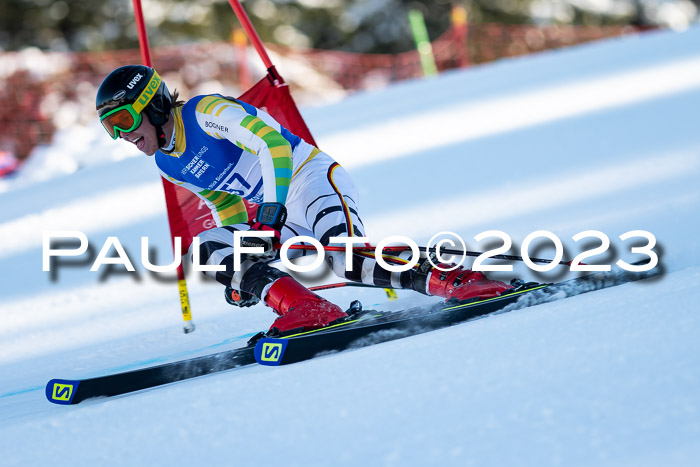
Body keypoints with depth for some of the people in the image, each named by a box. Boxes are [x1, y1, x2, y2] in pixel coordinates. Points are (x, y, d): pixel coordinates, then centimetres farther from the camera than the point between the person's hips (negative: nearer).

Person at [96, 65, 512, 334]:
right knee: (210, 246, -16)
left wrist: (270, 211, -28)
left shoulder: (205, 112, -13)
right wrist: (239, 271, 18)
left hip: (311, 175, -8)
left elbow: (272, 143, -23)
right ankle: (307, 308, -33)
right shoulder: (168, 166, 12)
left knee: (349, 260, -34)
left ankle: (455, 280, -29)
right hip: (282, 220, 8)